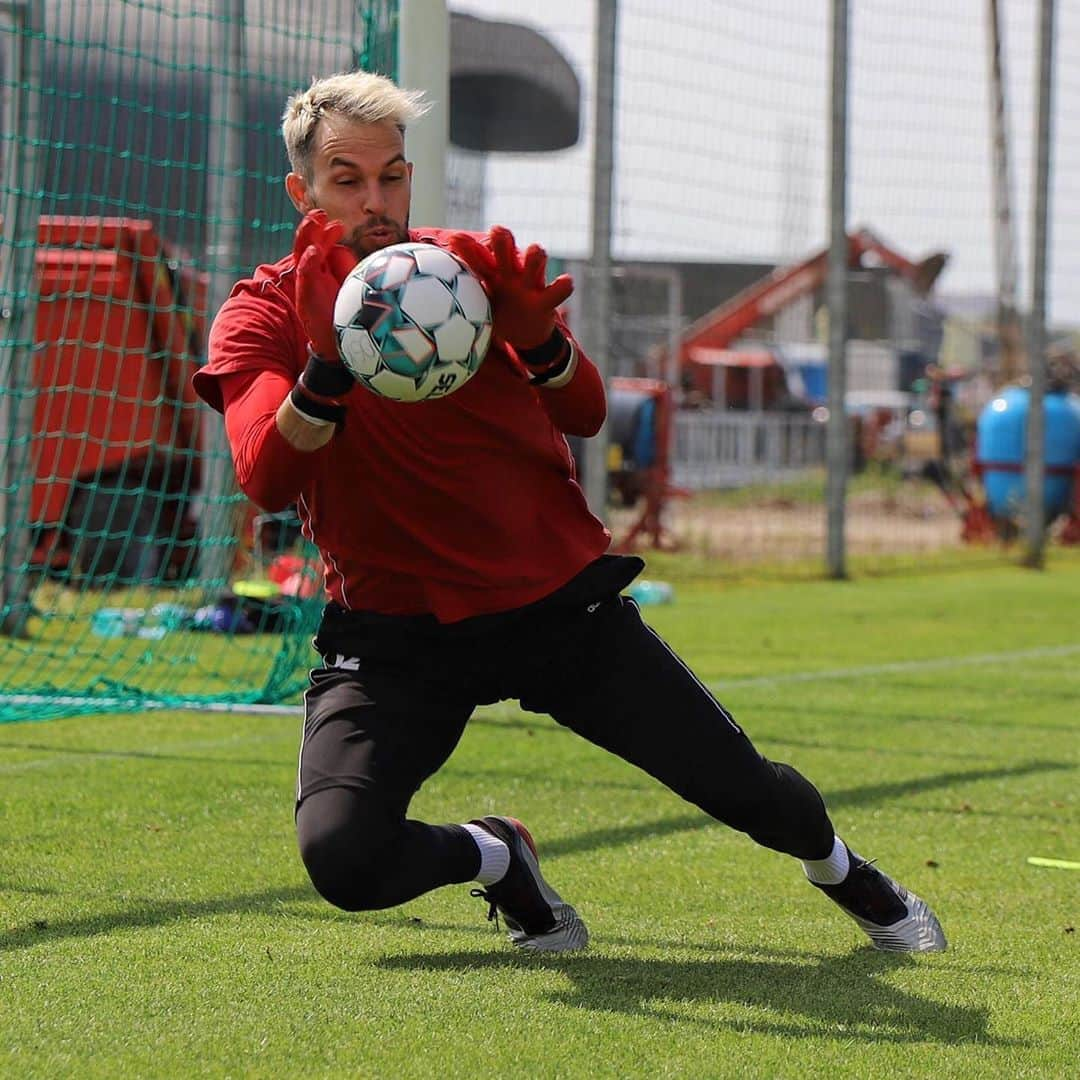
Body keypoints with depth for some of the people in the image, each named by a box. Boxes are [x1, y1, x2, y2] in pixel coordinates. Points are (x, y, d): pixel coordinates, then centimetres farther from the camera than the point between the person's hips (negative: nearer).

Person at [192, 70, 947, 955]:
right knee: (341, 857, -25)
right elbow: (267, 480, -21)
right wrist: (328, 363, -38)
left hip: (558, 599, 2)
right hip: (397, 632, -2)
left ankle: (845, 875, 37)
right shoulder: (266, 312, -4)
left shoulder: (474, 268, 4)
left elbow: (584, 414, -9)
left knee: (743, 787, 1)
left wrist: (534, 334, -31)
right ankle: (497, 857, 8)